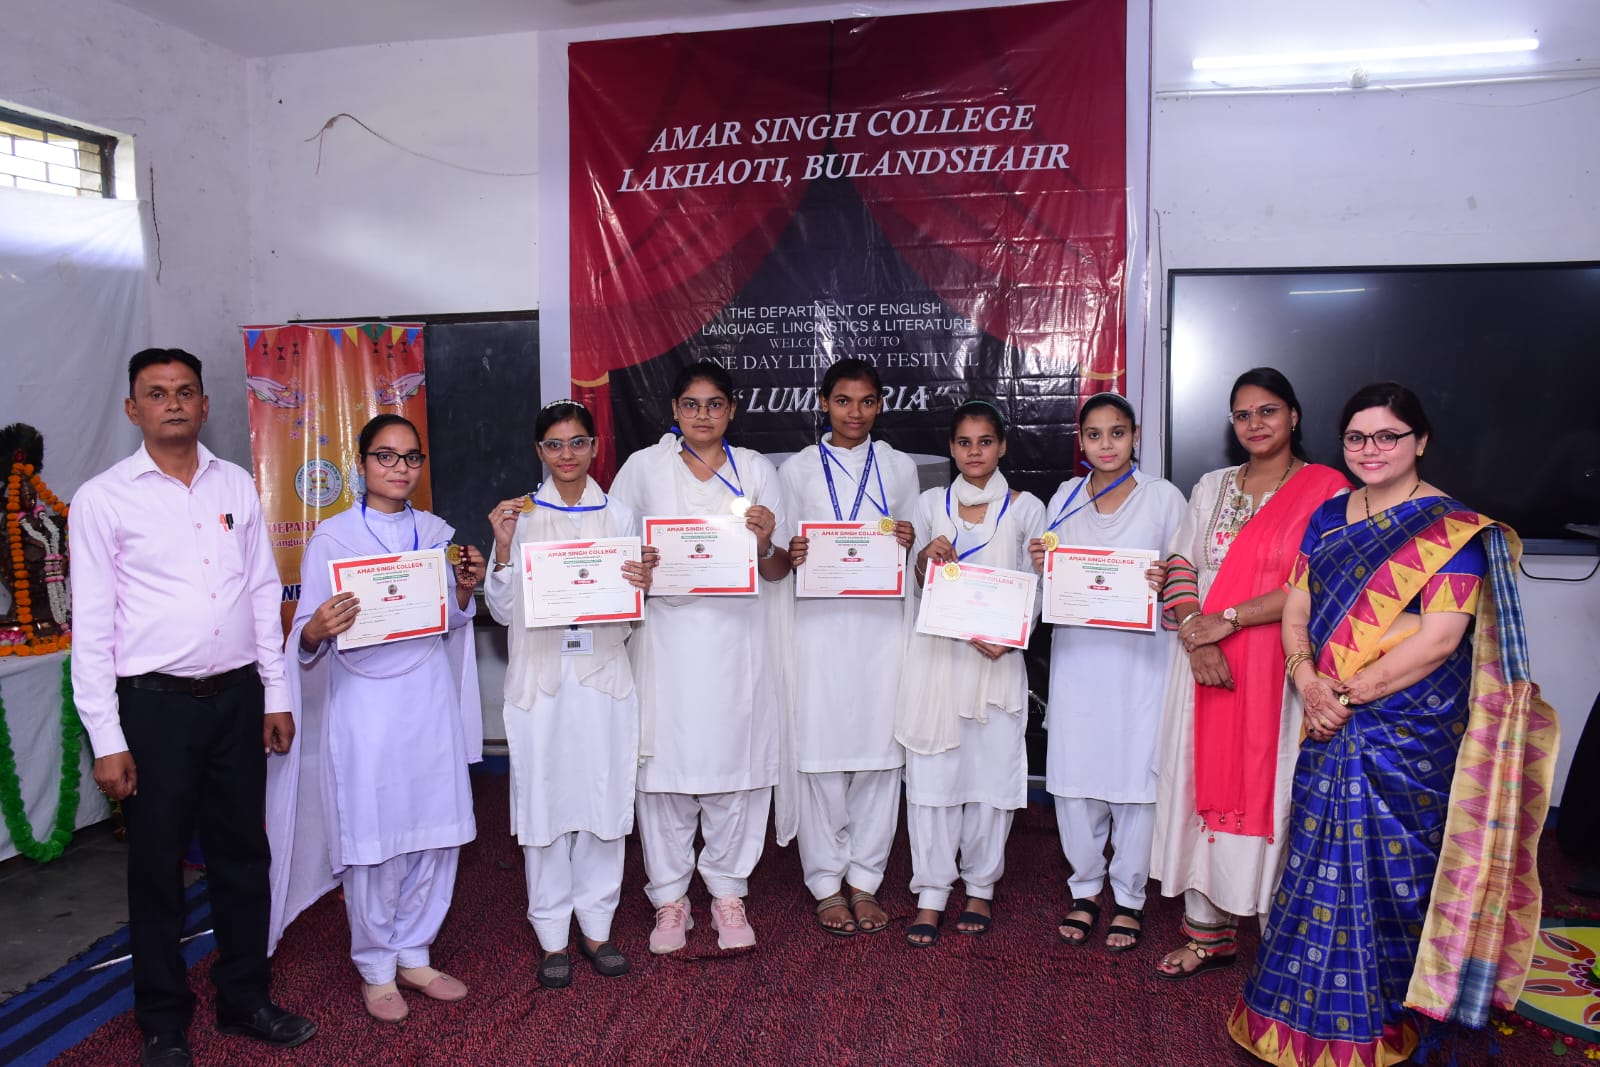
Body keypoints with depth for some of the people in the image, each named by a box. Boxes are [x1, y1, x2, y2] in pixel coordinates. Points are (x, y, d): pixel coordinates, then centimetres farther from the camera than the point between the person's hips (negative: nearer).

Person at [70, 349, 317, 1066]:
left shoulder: (236, 486, 6)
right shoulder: (103, 498, -4)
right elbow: (91, 624, -6)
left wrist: (276, 696, 8)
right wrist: (107, 739, -9)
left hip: (237, 696, 4)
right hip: (155, 704, -3)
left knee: (242, 853, 14)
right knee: (157, 866, 9)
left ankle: (245, 998, 31)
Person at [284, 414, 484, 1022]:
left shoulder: (437, 531, 9)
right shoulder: (332, 536, -2)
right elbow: (306, 637, -6)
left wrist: (465, 591, -4)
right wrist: (318, 629, -28)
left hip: (430, 696, 4)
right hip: (365, 700, -4)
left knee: (437, 833, 8)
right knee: (372, 839, 3)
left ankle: (414, 955, 28)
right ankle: (375, 968, 23)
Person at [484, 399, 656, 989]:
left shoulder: (619, 516, 7)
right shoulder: (520, 516, 2)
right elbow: (502, 611, 1)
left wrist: (641, 584, -12)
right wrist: (503, 549, -13)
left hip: (603, 676, 1)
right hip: (540, 679, -1)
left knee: (603, 800, 7)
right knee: (544, 802, 4)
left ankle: (595, 926, 23)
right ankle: (552, 935, 19)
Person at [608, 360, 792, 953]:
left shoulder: (756, 469, 9)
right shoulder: (644, 467, 7)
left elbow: (779, 571, 6)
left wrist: (765, 544, -16)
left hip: (737, 642, 1)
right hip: (667, 639, 0)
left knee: (734, 765, 6)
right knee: (664, 766, 3)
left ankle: (728, 892, 23)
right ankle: (669, 898, 20)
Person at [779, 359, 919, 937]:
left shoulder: (900, 468, 11)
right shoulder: (797, 469, 7)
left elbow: (915, 554, 14)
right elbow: (779, 557, 8)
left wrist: (908, 543, -8)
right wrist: (791, 553, -14)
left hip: (882, 622, 2)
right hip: (819, 622, -1)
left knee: (879, 751, 4)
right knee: (821, 753, 0)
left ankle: (864, 879, 20)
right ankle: (826, 883, 16)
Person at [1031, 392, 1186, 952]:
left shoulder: (1164, 497, 3)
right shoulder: (1064, 498, 12)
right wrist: (1038, 563, -5)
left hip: (1140, 655, -2)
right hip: (1076, 654, 3)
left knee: (1136, 773, 1)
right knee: (1073, 773, 4)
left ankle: (1129, 899, 18)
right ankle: (1084, 890, 22)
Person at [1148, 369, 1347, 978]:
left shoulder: (1325, 488, -2)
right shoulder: (1211, 488, 14)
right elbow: (1179, 566, 6)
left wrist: (1227, 620, -14)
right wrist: (1196, 636, -10)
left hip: (1278, 666, -4)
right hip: (1205, 663, 4)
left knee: (1269, 788, -1)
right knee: (1204, 783, 7)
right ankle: (1207, 932, 19)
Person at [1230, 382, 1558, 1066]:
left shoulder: (1453, 529, -9)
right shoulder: (1328, 517, 9)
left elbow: (1440, 636, -16)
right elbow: (1296, 608, 7)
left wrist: (1352, 692, -15)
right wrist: (1307, 680, -10)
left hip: (1409, 733, -5)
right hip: (1330, 728, 5)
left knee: (1388, 864, 5)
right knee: (1323, 860, 13)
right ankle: (1310, 1010, 30)